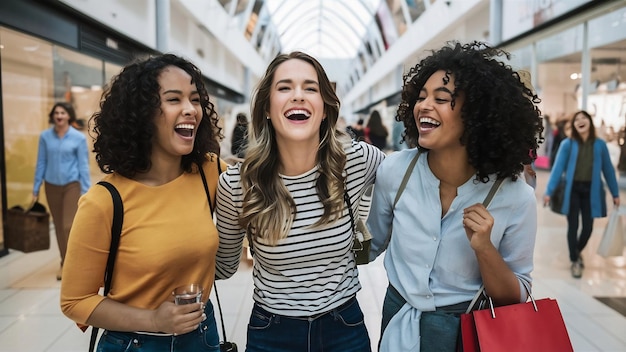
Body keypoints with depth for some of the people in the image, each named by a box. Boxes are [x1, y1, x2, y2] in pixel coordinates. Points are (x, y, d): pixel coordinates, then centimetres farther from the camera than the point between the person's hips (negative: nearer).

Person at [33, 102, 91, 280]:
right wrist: (36, 189, 5)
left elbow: (83, 165, -5)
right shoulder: (45, 136, 0)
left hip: (72, 185, -3)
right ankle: (65, 262, 25)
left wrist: (85, 191, -8)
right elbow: (41, 163, 4)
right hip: (52, 186, 3)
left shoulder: (79, 138, -7)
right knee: (59, 226, 11)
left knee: (69, 226, -9)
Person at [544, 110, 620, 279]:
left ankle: (577, 253, 36)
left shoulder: (600, 145, 1)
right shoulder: (567, 144, -6)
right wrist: (549, 191, -15)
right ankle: (574, 261, 20)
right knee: (573, 226, 4)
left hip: (591, 190, 2)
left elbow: (608, 169, 7)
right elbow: (558, 168, -9)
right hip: (573, 189, -2)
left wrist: (615, 193, 9)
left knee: (588, 227, 8)